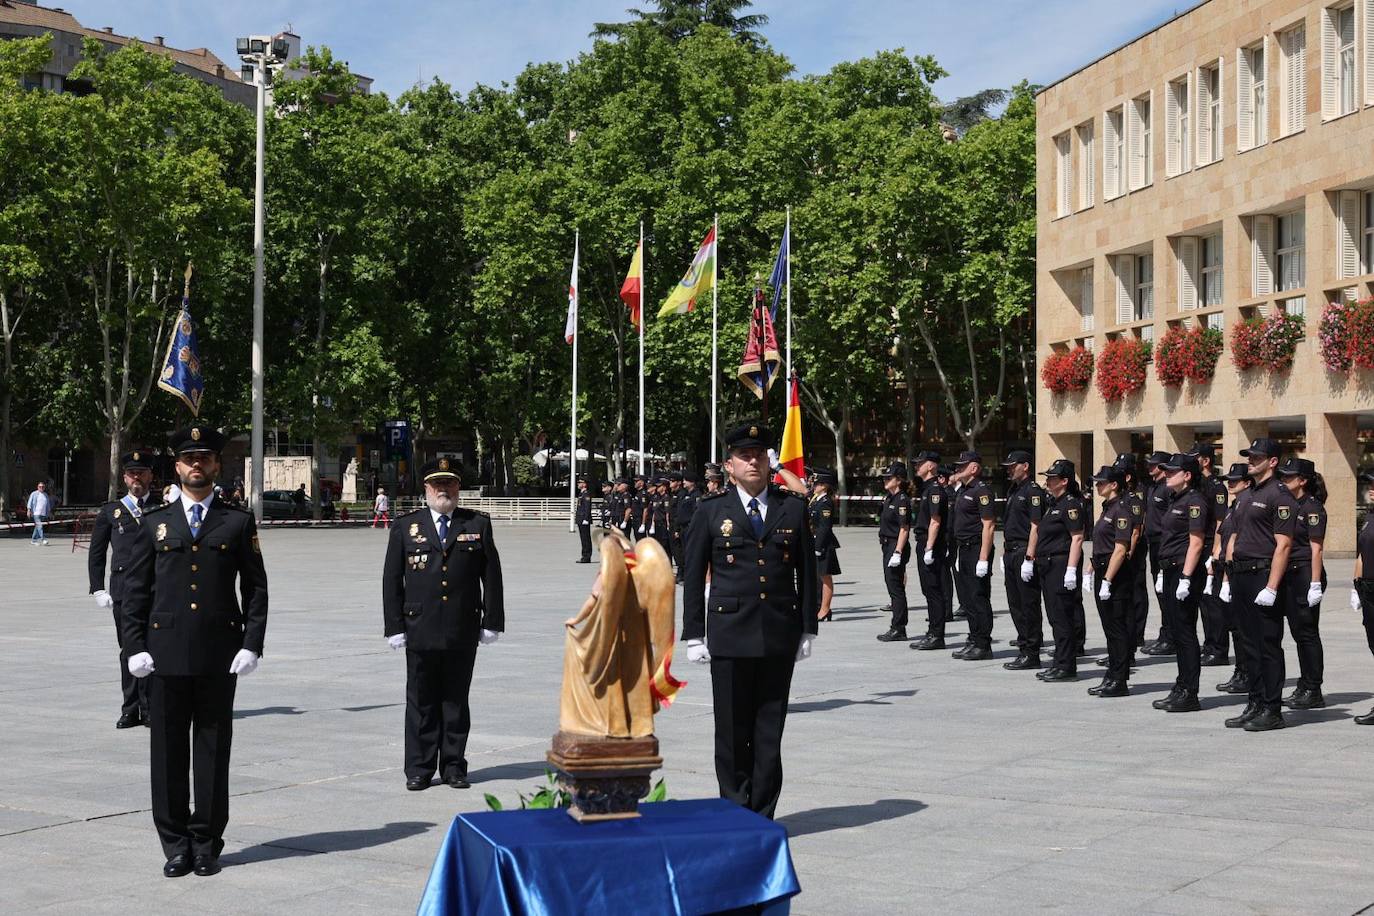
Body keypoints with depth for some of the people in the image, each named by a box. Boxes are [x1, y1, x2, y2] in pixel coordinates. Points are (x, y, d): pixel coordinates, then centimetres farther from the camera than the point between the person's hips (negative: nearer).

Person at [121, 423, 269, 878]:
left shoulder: (239, 523, 6)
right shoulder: (154, 524, 9)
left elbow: (256, 589, 5)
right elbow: (135, 590, 9)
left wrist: (252, 645, -5)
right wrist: (135, 647, -1)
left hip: (219, 655, -1)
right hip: (166, 653, 1)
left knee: (213, 751, 4)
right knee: (168, 752, 4)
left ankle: (207, 845, 14)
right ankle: (175, 846, 14)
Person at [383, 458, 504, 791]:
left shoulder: (478, 525, 7)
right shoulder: (405, 527, 5)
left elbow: (492, 576, 6)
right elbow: (392, 580, 4)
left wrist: (492, 621, 1)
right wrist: (394, 626, -2)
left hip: (463, 632, 0)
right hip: (421, 632, 0)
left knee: (456, 701, 8)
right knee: (421, 702, 4)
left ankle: (454, 767, 16)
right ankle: (419, 769, 11)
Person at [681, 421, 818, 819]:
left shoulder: (793, 507, 7)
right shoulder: (711, 511, 3)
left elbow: (807, 572, 10)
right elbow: (694, 577, 4)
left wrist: (808, 629, 5)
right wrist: (694, 636, -1)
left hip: (780, 636, 1)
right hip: (730, 635, -1)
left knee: (770, 733, 5)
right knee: (732, 733, 4)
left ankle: (762, 817, 14)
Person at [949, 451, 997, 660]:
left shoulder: (982, 491, -13)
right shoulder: (962, 490, 16)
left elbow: (988, 526, -18)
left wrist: (983, 559, -22)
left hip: (976, 550, -10)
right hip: (963, 552, 10)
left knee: (978, 599, -5)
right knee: (967, 599, 12)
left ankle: (983, 645, 0)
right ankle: (974, 641, 20)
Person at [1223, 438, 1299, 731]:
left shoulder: (1279, 496, -9)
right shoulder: (1244, 497, 18)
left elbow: (1283, 544, -16)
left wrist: (1271, 587, -21)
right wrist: (1229, 578, 16)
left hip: (1264, 575, -9)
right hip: (1242, 577, 9)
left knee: (1269, 645, -4)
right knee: (1251, 644, 12)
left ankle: (1273, 710, 0)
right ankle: (1255, 705, 18)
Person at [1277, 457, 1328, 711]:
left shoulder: (1312, 507, -11)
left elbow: (1316, 549, -15)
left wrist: (1315, 585, -18)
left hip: (1306, 575, -9)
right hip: (1290, 576, 9)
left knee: (1308, 633, -4)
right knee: (1298, 633, 11)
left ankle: (1313, 692, 2)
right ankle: (1304, 687, 18)